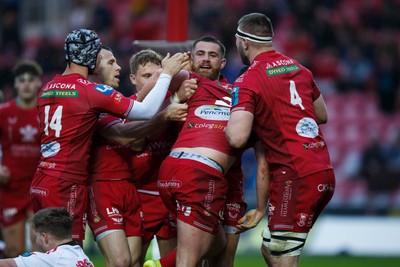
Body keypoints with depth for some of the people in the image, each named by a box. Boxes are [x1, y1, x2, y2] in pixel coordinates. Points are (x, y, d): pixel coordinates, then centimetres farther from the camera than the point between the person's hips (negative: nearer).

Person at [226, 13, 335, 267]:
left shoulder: (248, 81, -8)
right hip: (324, 173, 8)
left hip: (296, 177, -8)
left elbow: (237, 138, -20)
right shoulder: (299, 68, 15)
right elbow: (322, 115, 27)